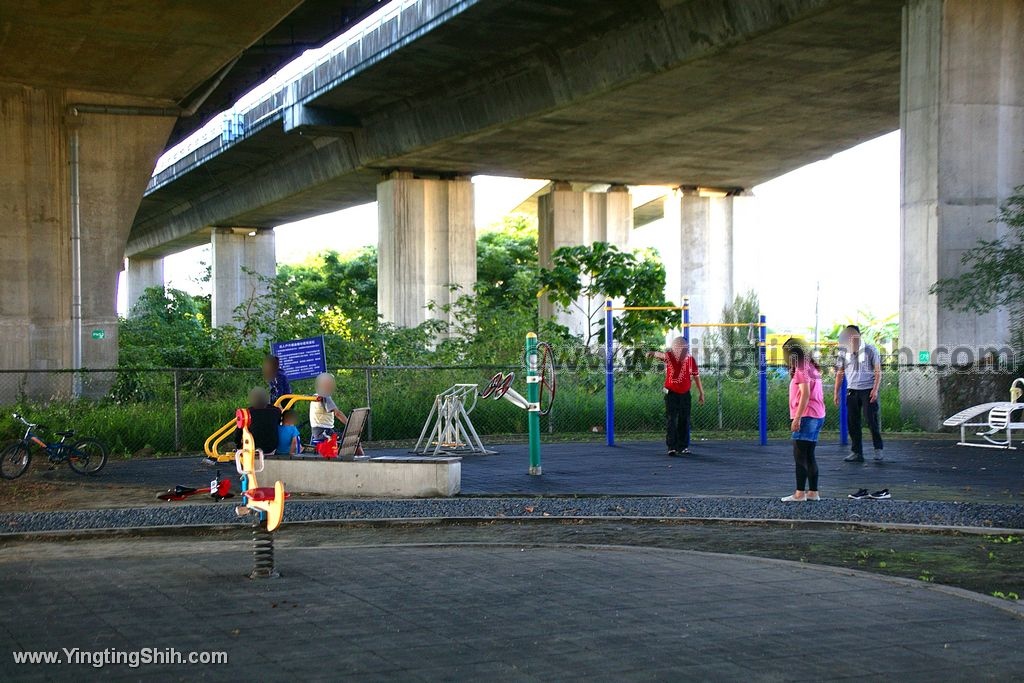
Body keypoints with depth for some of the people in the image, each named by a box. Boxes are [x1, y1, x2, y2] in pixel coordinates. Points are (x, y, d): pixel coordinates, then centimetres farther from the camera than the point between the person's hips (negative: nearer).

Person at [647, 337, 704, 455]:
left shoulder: (690, 359, 1)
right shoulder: (669, 356, -10)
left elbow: (696, 376, 10)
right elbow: (661, 354, -34)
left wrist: (701, 393, 13)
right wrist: (653, 353, -58)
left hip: (685, 394, 3)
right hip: (671, 393, -3)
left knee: (684, 421, 7)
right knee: (671, 420, -6)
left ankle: (683, 447, 15)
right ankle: (672, 447, -5)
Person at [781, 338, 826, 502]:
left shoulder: (802, 370, -11)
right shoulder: (811, 368, 17)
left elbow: (805, 395, -20)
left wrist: (797, 418, -21)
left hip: (806, 416, -10)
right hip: (817, 416, 10)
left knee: (799, 455, -7)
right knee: (809, 456, 12)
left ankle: (800, 493, -8)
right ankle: (813, 492, 13)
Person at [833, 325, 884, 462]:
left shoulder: (871, 350, -3)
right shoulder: (844, 352, 7)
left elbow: (878, 372, -3)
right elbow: (840, 373, 14)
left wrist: (875, 390, -14)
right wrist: (836, 392, 10)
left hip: (868, 390, -4)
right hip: (852, 390, 4)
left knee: (872, 420, -7)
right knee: (852, 423, 1)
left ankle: (878, 450, 4)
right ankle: (856, 452, 8)